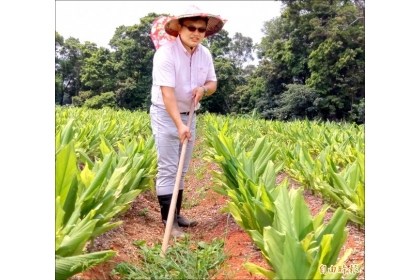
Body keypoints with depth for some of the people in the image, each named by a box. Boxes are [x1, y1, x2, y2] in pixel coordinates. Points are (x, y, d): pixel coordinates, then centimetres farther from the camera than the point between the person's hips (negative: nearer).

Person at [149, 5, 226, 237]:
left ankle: (176, 213, 22)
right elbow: (168, 93, -28)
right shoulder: (166, 53, -20)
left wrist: (204, 89, -13)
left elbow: (213, 82, 11)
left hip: (189, 115, 7)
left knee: (181, 169, 11)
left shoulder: (205, 54, 1)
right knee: (167, 170, -7)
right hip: (165, 115, -6)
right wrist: (179, 125, -36)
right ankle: (168, 220, -1)